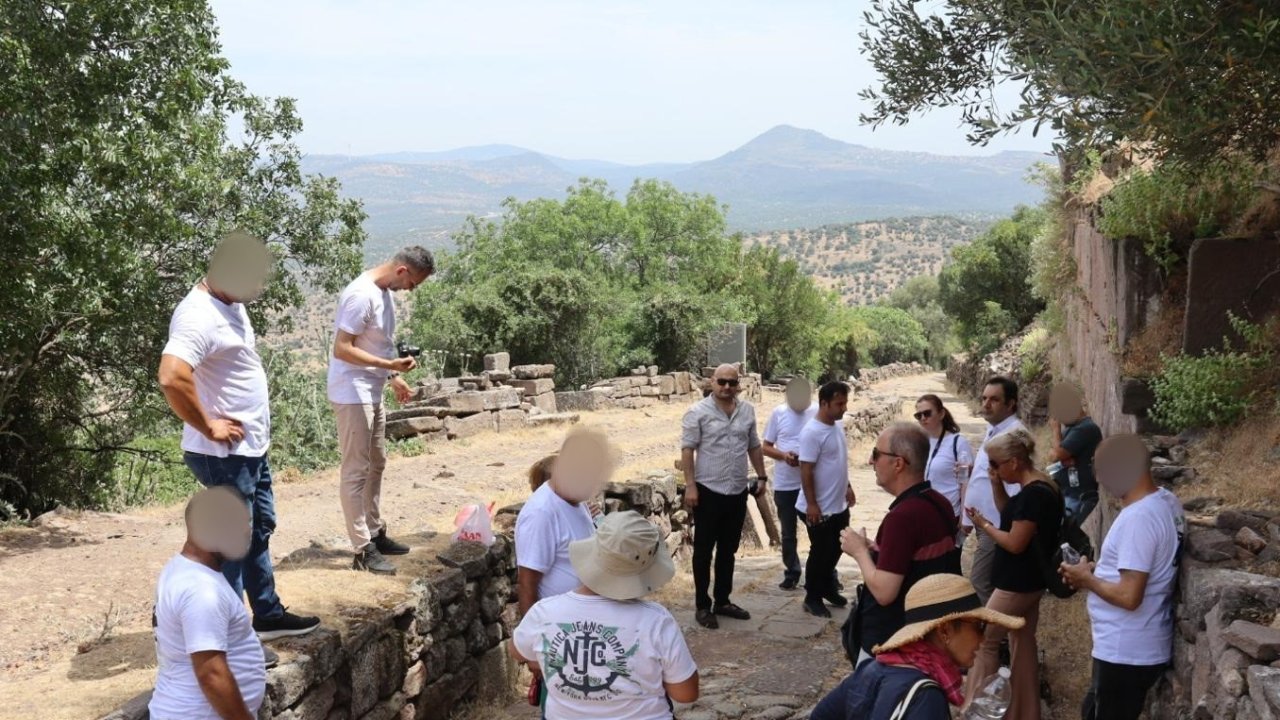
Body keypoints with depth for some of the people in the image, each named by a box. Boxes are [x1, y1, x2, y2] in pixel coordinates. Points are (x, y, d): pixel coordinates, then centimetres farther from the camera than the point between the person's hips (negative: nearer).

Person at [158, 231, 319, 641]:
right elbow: (172, 378, -38)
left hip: (252, 448, 10)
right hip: (224, 455, -10)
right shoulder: (199, 316, -24)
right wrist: (209, 428, -25)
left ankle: (268, 615, 34)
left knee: (259, 530, 20)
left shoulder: (231, 304, 8)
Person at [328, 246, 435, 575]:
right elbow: (342, 349, -24)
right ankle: (363, 550, 0)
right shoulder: (362, 295, -22)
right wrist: (391, 365, -24)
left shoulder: (384, 292, 7)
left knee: (376, 465, 17)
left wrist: (393, 376, 13)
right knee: (356, 471, -4)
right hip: (352, 395, -10)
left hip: (372, 393, 10)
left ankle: (375, 534, 29)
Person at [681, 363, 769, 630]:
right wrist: (690, 485, -16)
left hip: (738, 492, 5)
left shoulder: (747, 411, 7)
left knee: (728, 550, 14)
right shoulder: (698, 413, -9)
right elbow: (687, 450, -10)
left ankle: (722, 601, 25)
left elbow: (754, 447, 15)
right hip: (708, 491, -5)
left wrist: (761, 477, 11)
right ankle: (702, 606, 11)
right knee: (704, 550, 4)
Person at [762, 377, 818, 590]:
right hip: (785, 484, 2)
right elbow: (765, 447, 4)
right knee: (788, 533, 12)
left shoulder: (818, 413, -5)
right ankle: (791, 573, 25)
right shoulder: (778, 413, -1)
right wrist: (784, 455, -16)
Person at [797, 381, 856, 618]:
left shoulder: (838, 426, 5)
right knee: (820, 553, 3)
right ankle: (812, 598, 16)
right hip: (820, 508, -8)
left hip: (839, 505, 8)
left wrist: (847, 486, 20)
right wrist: (811, 504, -23)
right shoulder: (812, 432, -22)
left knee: (835, 550, 19)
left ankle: (826, 588, 36)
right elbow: (806, 470, -22)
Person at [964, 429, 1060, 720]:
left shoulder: (1033, 494, -24)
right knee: (1023, 642, 15)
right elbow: (1011, 516, 16)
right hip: (1029, 581, 10)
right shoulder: (1040, 487, 6)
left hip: (1017, 584, -10)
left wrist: (983, 524, -11)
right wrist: (996, 487, 1)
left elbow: (1015, 543, -24)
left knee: (984, 639, 0)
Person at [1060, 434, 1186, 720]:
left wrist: (1087, 580, -12)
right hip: (1141, 648, 10)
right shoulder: (1165, 501, 5)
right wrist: (1098, 570, 8)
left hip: (1125, 653, -10)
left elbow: (1129, 596, -28)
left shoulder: (1138, 517, -26)